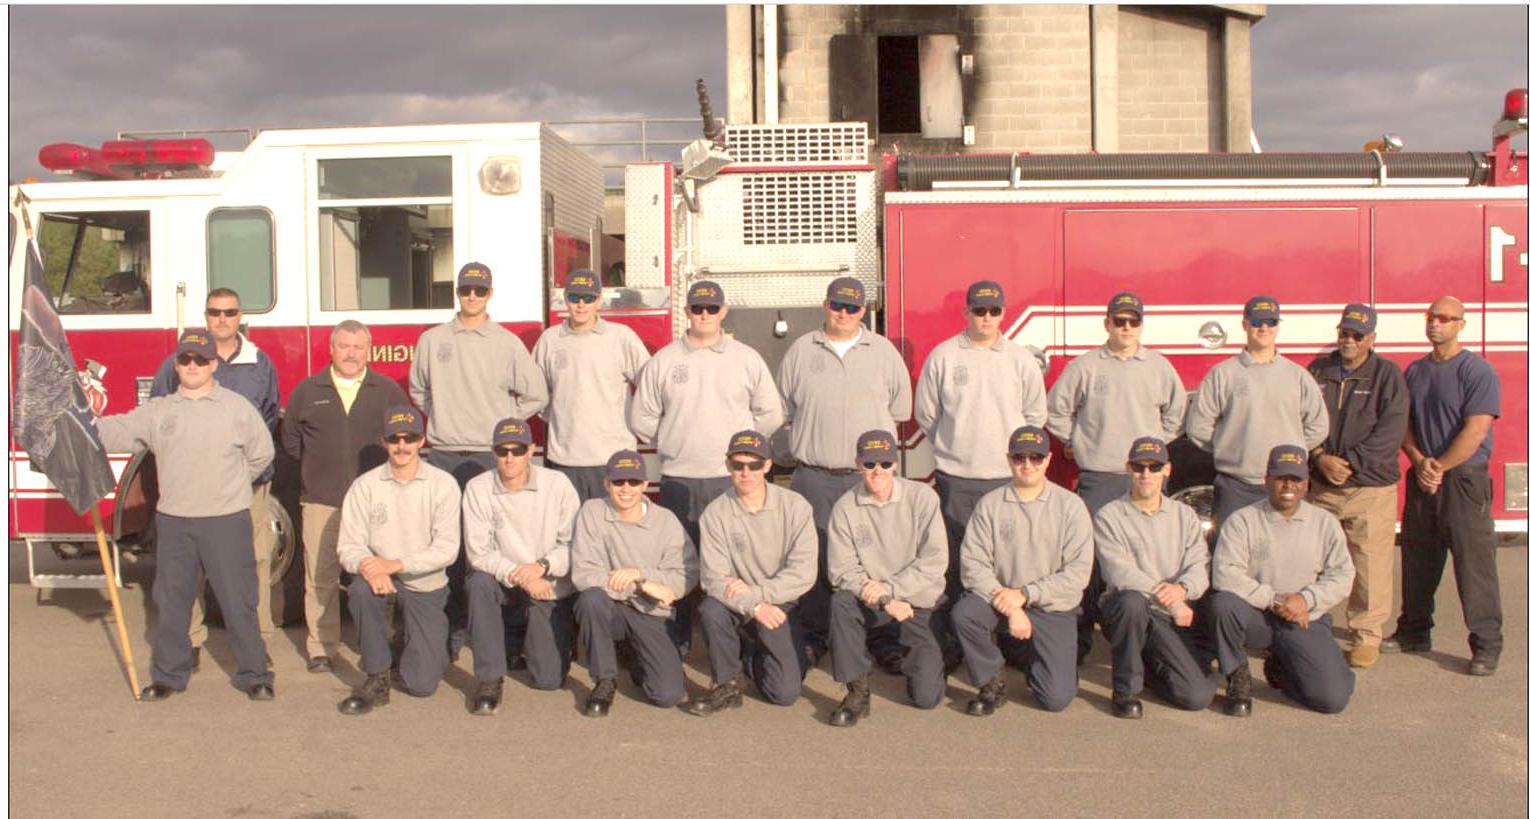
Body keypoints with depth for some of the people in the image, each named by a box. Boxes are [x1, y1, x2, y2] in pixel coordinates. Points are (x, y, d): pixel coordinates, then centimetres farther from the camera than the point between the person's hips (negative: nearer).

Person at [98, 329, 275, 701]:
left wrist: (228, 484, 6)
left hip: (227, 520, -3)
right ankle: (169, 674, 25)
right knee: (171, 601, 12)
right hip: (173, 521, 3)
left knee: (238, 601, 1)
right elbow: (118, 430, -3)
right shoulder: (158, 410, 7)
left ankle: (254, 674, 11)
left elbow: (261, 453, 5)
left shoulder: (237, 407, -1)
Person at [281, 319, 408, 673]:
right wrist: (317, 469, 15)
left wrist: (387, 471, 8)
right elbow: (290, 438, 19)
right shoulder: (308, 390, 9)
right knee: (320, 577, 2)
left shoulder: (388, 391, 7)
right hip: (321, 500, 1)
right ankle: (321, 647, 11)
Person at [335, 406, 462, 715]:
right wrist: (368, 567, -32)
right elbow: (348, 545, -8)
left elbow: (446, 548, -14)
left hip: (426, 586, -1)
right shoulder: (365, 486, -4)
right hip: (382, 578, 1)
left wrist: (396, 564, -26)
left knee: (421, 685, -8)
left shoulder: (443, 484, -8)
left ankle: (430, 645, 31)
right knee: (362, 589, -36)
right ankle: (377, 680, -16)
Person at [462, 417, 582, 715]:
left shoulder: (558, 484, -10)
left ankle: (529, 641, 32)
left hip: (550, 586, -1)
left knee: (549, 680, -6)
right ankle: (490, 679, -20)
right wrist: (517, 576, -28)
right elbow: (478, 553, -14)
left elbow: (574, 544, -9)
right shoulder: (478, 489, -9)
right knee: (479, 582, -36)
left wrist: (542, 566, -27)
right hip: (503, 579, 1)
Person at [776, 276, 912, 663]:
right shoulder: (800, 350, 9)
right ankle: (815, 634, 11)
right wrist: (812, 437, 9)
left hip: (869, 473, 0)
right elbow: (784, 409, 14)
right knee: (816, 556, 1)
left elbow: (900, 409, 13)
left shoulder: (883, 351, 8)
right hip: (814, 475, 0)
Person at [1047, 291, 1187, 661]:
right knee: (1090, 557, -3)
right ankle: (1081, 635, 4)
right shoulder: (1084, 366, 2)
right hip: (1098, 477, -2)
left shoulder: (1159, 367, 8)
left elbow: (1176, 415, 18)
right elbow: (1056, 411, 10)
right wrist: (1077, 441, 6)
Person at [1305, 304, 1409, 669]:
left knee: (1369, 564, -1)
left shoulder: (1387, 375, 1)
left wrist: (1351, 462, -14)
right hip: (1320, 488, 3)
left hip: (1371, 488, -2)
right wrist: (1320, 458, -11)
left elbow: (1390, 431, -7)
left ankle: (1368, 636, 11)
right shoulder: (1317, 372, 9)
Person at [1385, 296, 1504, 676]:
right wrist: (1420, 462, -6)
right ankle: (1414, 631, 24)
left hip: (1464, 480, -6)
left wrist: (1439, 468, -13)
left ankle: (1487, 645, 1)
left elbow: (1475, 431, -14)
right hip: (1421, 480, 6)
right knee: (1417, 559, 12)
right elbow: (1403, 423, 10)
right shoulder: (1414, 371, 12)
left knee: (1474, 563, -5)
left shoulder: (1478, 370, -7)